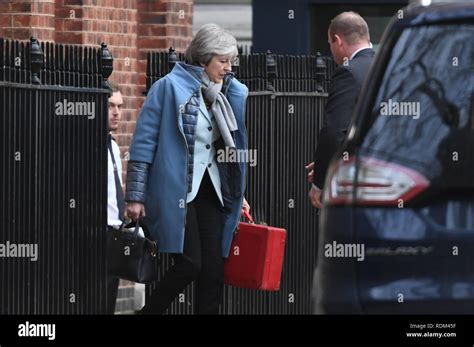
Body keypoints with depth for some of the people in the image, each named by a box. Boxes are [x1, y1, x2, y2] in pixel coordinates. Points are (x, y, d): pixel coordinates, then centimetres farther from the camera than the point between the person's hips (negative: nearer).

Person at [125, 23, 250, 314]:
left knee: (214, 268, 0)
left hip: (211, 191, 6)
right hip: (177, 189, -6)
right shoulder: (170, 87, -6)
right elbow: (144, 142, -6)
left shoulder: (233, 94, 11)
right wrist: (135, 195, -9)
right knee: (190, 264, -13)